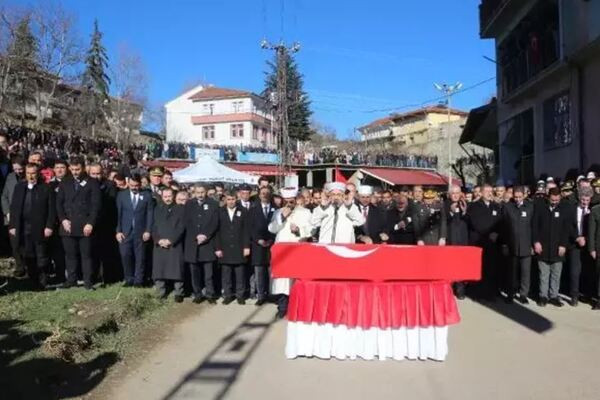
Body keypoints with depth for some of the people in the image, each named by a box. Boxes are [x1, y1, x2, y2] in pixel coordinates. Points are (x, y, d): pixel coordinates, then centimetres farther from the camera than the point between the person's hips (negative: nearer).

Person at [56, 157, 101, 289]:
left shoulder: (92, 183, 2)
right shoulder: (65, 183, 13)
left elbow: (96, 205, -3)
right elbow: (59, 203, 11)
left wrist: (90, 223, -11)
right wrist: (63, 220, -3)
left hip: (85, 225, -3)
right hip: (68, 225, 3)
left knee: (86, 254, -1)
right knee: (70, 254, 6)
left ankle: (88, 281, 5)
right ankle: (71, 280, 16)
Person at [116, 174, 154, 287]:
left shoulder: (147, 196, 5)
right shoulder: (121, 195, 7)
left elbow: (150, 214, 2)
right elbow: (118, 214, 4)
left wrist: (148, 231, -6)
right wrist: (118, 231, -4)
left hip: (141, 232, 0)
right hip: (125, 232, 1)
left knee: (140, 257, 2)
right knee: (125, 255, -4)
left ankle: (138, 280, 10)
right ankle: (129, 279, 9)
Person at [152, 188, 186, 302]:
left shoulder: (180, 209, 5)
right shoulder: (157, 209, 15)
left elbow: (181, 227, -3)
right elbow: (154, 227, 9)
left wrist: (170, 240, -10)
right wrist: (159, 240, -7)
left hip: (175, 245, -3)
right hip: (159, 245, 3)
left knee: (176, 270, -5)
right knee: (159, 270, 1)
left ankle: (178, 293, 3)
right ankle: (161, 293, 11)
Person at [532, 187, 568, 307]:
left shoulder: (563, 210, 5)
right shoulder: (540, 209, 3)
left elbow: (566, 229, 4)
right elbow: (534, 227, 1)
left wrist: (563, 245, -4)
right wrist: (536, 242, -7)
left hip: (557, 248, 1)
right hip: (543, 247, -1)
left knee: (556, 274, 4)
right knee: (544, 274, 5)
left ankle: (554, 296, 12)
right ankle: (543, 296, 11)